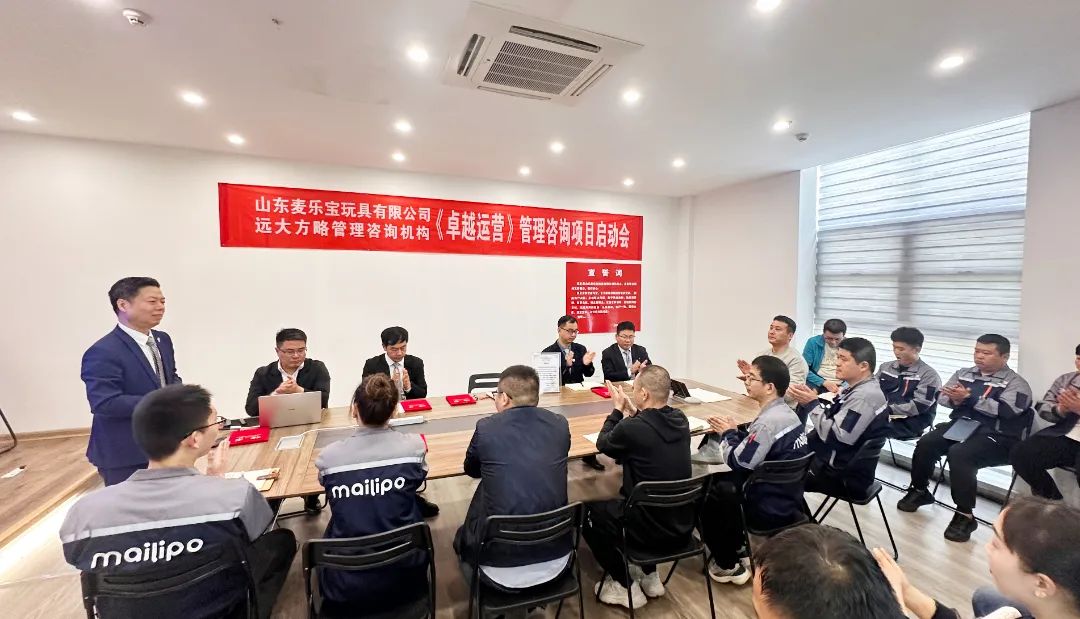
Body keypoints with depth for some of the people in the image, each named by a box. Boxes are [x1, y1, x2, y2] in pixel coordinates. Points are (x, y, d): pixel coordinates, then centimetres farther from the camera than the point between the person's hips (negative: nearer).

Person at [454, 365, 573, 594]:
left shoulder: (486, 427, -14)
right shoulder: (560, 424, -7)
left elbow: (471, 470, 7)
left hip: (503, 568, -2)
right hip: (556, 560, 3)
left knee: (462, 537, 28)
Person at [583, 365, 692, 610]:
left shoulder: (631, 428, -25)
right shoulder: (680, 420, -6)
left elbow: (603, 444, -3)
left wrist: (618, 410, 7)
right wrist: (633, 412, 9)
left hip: (651, 530, -6)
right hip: (682, 525, 6)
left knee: (586, 512, 15)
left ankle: (625, 586, 20)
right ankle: (650, 577, 33)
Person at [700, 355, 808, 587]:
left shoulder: (769, 421, -29)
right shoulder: (785, 412, 1)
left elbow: (738, 462, -25)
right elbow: (753, 446, 8)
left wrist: (728, 434, -10)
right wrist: (731, 431, -4)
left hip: (770, 509, -9)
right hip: (785, 499, 9)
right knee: (716, 480, 19)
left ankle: (727, 565, 19)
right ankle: (730, 547, 30)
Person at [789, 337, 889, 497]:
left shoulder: (864, 396, -24)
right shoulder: (855, 389, 6)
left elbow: (835, 437, -28)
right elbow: (830, 421, 9)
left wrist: (812, 404, -22)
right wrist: (810, 402, -5)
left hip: (844, 476, -9)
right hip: (834, 462, 9)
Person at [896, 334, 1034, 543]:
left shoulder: (1015, 383, 0)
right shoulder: (963, 374, 16)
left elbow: (1005, 411, -17)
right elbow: (942, 397, 8)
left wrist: (968, 398, -24)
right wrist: (956, 400, -14)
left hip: (995, 436, -5)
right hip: (960, 425, 5)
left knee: (959, 454, -33)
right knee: (925, 443, -21)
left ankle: (965, 515, -20)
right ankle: (919, 491, 2)